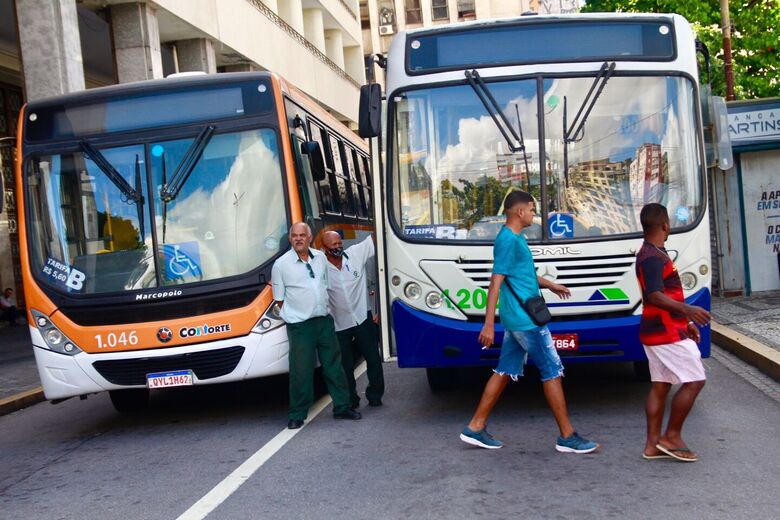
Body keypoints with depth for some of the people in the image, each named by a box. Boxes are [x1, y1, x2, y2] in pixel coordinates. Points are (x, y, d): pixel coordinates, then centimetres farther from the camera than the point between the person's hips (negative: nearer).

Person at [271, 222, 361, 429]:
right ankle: (297, 415, 10)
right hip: (299, 326, -4)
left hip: (325, 321, 5)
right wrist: (297, 313, -1)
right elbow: (280, 299, 0)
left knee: (333, 365, 11)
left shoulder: (320, 257, 8)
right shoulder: (281, 264, -6)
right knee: (301, 371, -2)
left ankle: (342, 407, 23)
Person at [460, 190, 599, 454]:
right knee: (552, 372, -2)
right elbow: (496, 283, -21)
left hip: (517, 319, 10)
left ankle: (476, 427, 16)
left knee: (505, 372, 11)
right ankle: (567, 436, 7)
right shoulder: (508, 240, -16)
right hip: (525, 319, -10)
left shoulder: (516, 238, 14)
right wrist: (489, 324, -23)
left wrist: (551, 285, 37)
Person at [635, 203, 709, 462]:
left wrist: (686, 321, 23)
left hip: (659, 330, 10)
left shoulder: (652, 254, 16)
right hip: (667, 333, -10)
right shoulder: (653, 257, -18)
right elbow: (654, 296, -28)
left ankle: (653, 444, 13)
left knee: (660, 385, 10)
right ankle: (672, 437, 4)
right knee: (694, 381, -3)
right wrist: (687, 310, -40)